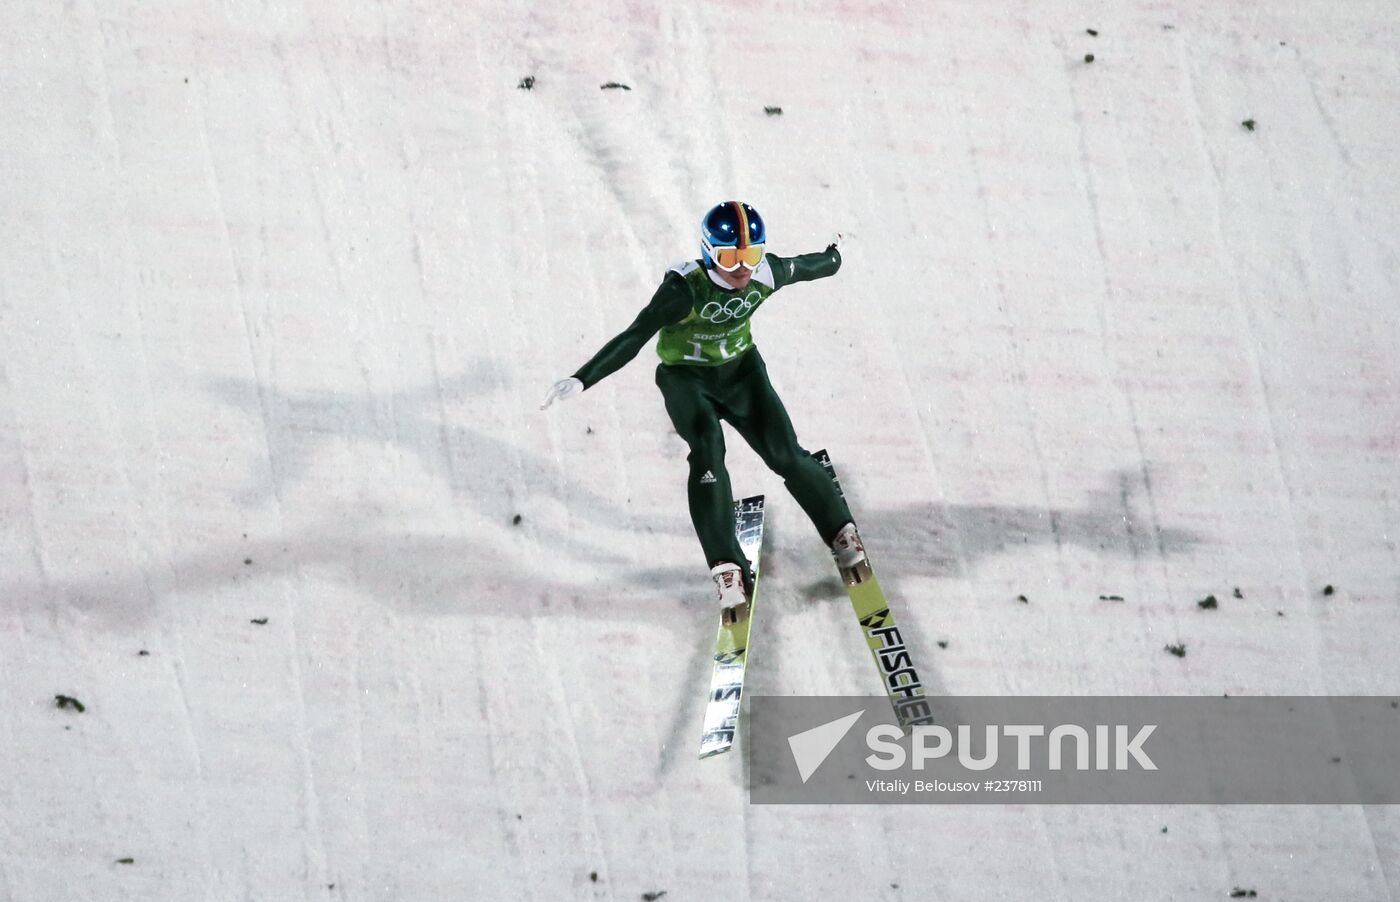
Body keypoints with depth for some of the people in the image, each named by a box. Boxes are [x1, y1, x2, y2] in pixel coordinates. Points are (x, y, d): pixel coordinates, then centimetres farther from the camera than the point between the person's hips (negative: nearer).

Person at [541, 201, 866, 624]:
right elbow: (634, 337, -36)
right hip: (686, 378, -4)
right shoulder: (685, 287, -31)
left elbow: (808, 266, 5)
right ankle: (727, 566, -25)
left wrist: (833, 259, 27)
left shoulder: (767, 273, -18)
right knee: (708, 449, -27)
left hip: (741, 370, 4)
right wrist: (581, 380, -46)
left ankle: (840, 530, 21)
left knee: (785, 453, -4)